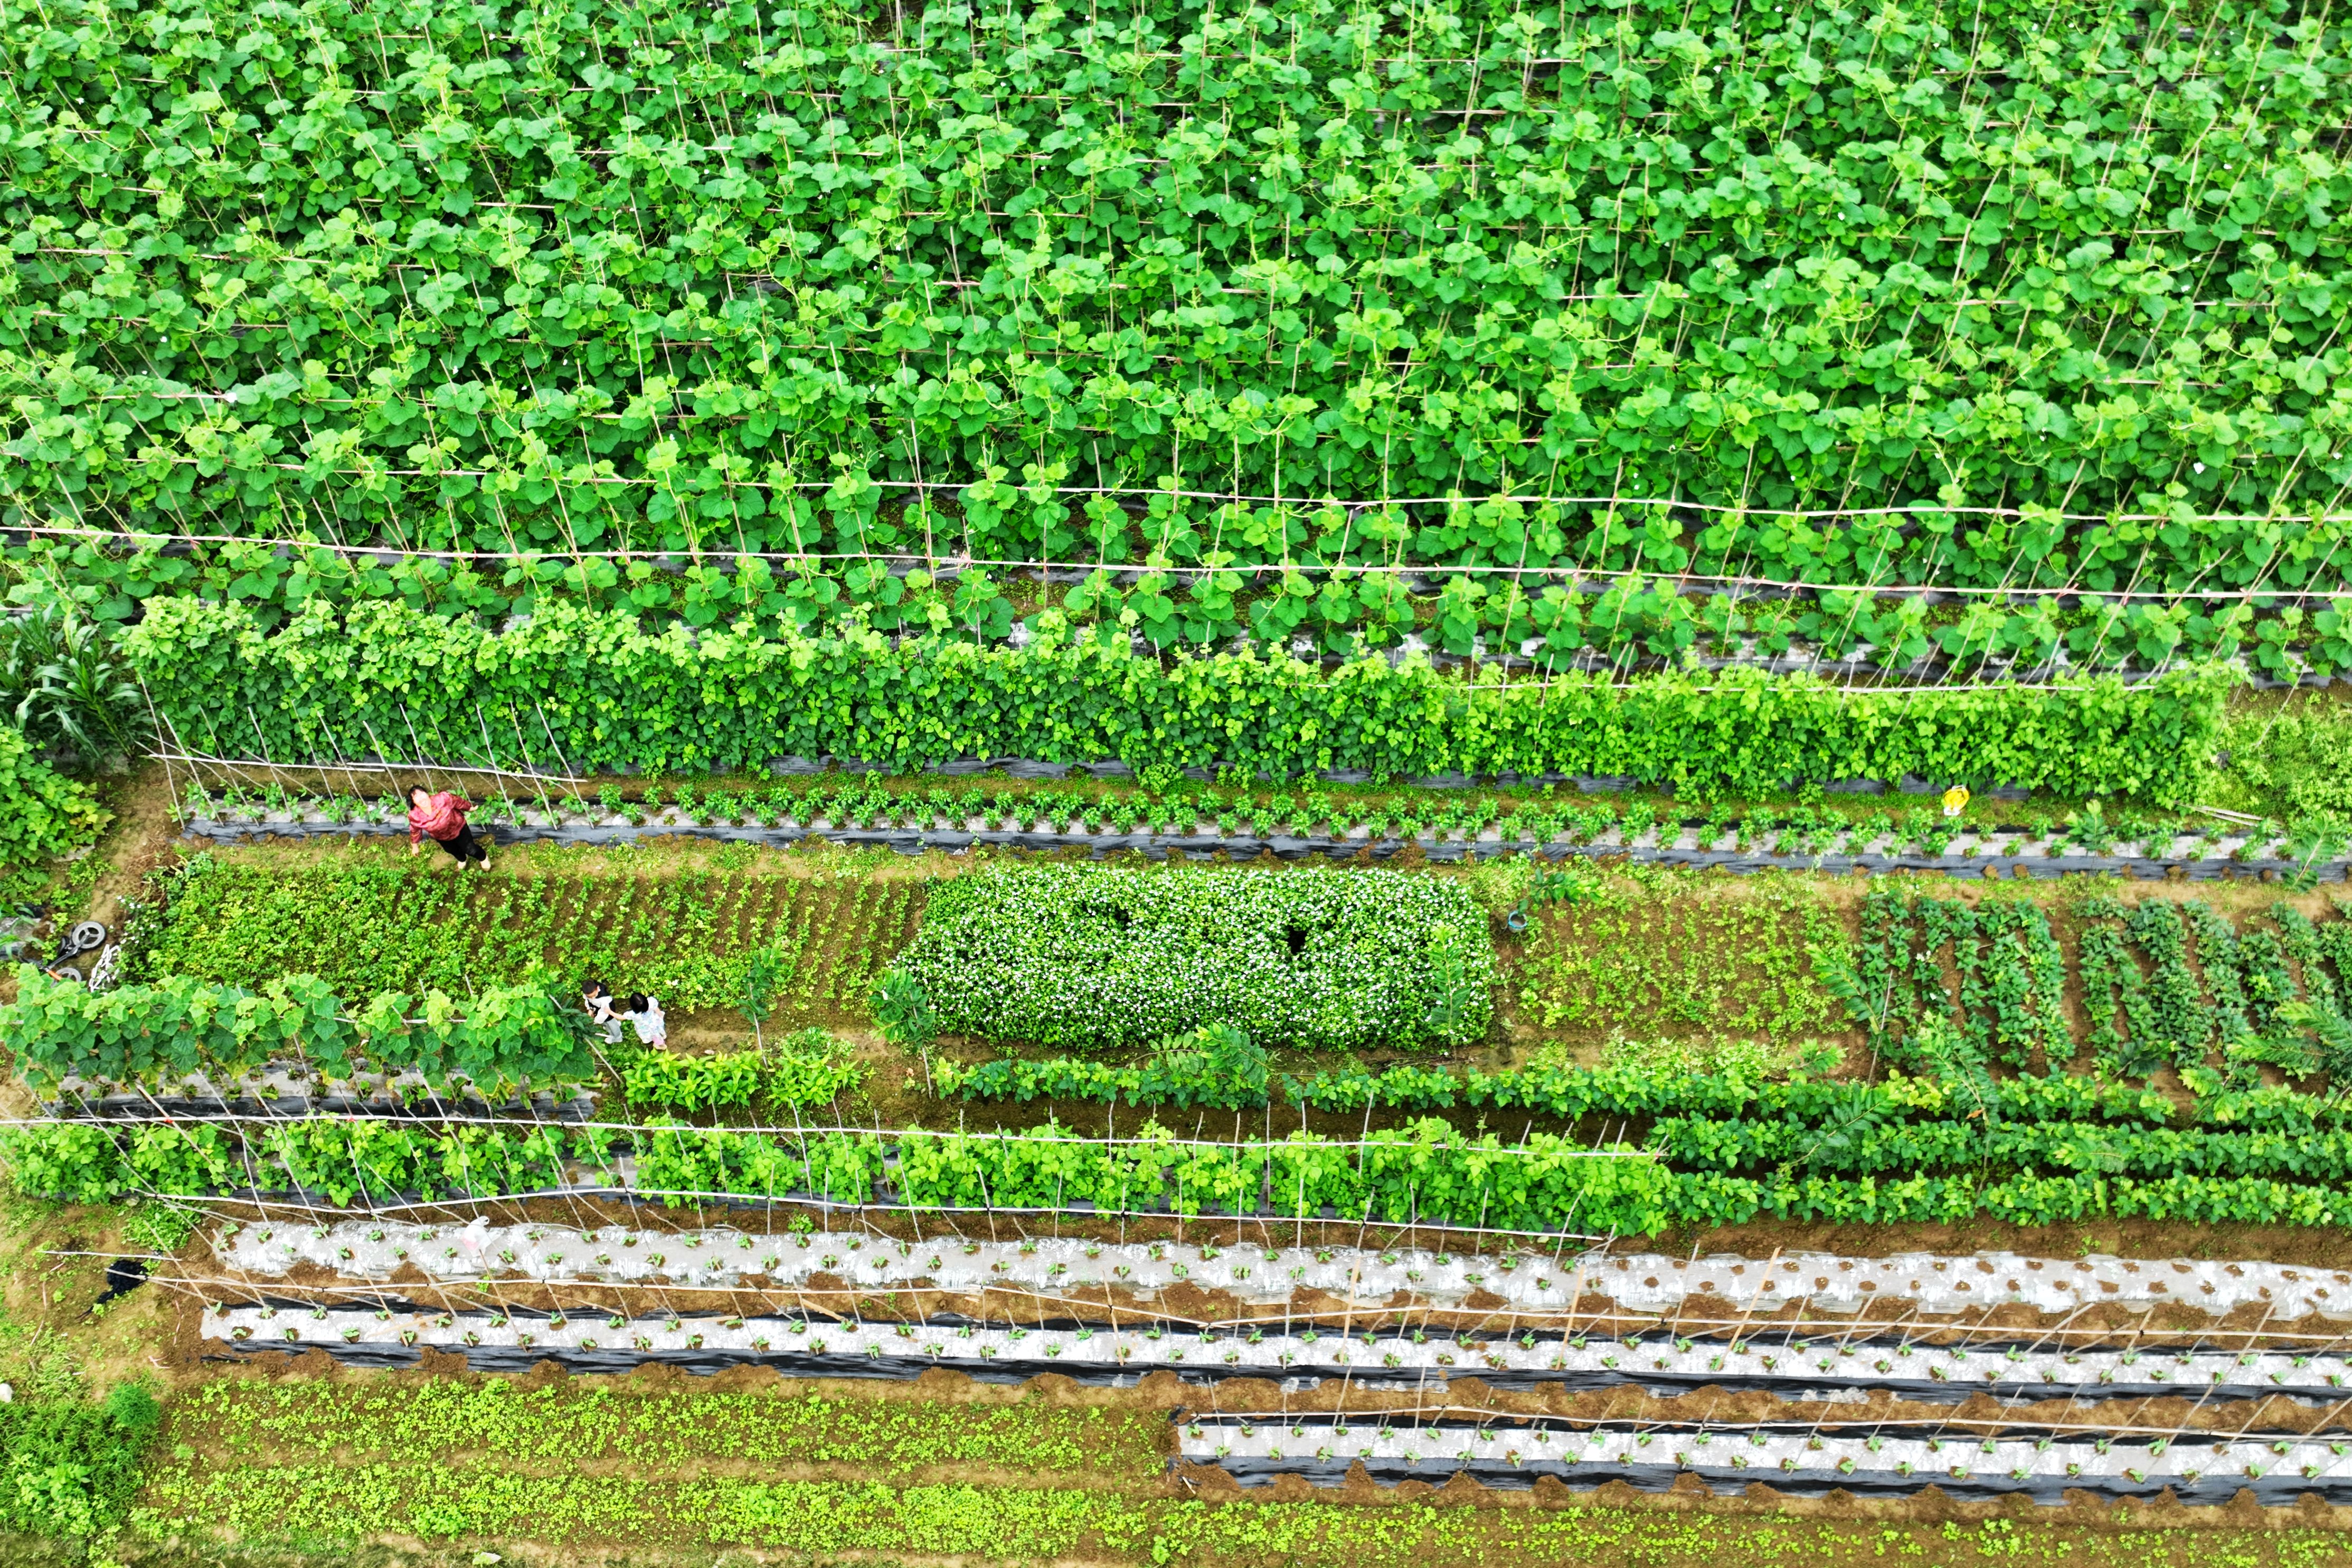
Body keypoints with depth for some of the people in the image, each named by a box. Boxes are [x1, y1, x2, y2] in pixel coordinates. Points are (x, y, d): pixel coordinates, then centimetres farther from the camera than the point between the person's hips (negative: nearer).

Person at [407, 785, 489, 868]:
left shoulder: (442, 799, -41)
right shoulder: (414, 816, -32)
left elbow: (458, 802, -20)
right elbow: (415, 831, -11)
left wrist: (469, 807, -1)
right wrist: (415, 845, 4)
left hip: (458, 827, -2)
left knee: (471, 850, 11)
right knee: (453, 851, 28)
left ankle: (483, 857, 47)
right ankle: (462, 859, 65)